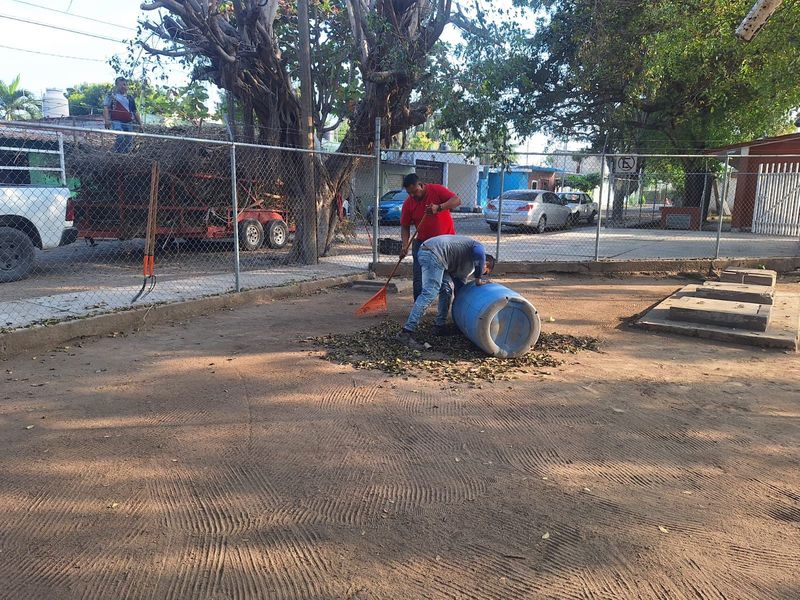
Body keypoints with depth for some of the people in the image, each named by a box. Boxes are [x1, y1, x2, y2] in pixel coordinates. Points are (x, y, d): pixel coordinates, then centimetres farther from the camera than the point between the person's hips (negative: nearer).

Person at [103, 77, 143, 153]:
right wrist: (107, 120, -16)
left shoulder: (130, 98, 22)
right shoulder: (111, 95, 8)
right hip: (117, 122, -5)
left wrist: (140, 124, 17)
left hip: (128, 123, 5)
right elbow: (105, 107, -1)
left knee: (129, 143, 2)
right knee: (120, 139, -25)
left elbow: (135, 112, 25)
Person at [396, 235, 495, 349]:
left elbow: (460, 288, 36)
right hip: (433, 252, -10)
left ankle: (441, 326, 23)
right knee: (429, 294, -17)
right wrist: (478, 280, -5)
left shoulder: (463, 267, 33)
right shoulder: (479, 246, 11)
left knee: (446, 290, 20)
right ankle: (406, 333, -23)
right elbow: (479, 254, -16)